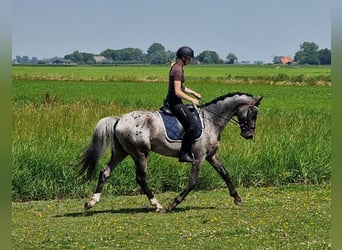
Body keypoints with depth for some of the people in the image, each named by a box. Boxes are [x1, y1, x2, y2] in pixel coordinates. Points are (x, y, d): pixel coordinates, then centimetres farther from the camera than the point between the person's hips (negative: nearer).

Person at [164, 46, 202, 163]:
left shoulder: (177, 67, 14)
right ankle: (183, 154, -19)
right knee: (192, 124, -20)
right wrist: (191, 99, -14)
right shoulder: (178, 70, -18)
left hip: (174, 101, 11)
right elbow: (177, 92, -23)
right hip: (175, 102, -11)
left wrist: (193, 93, 15)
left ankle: (189, 151, 22)